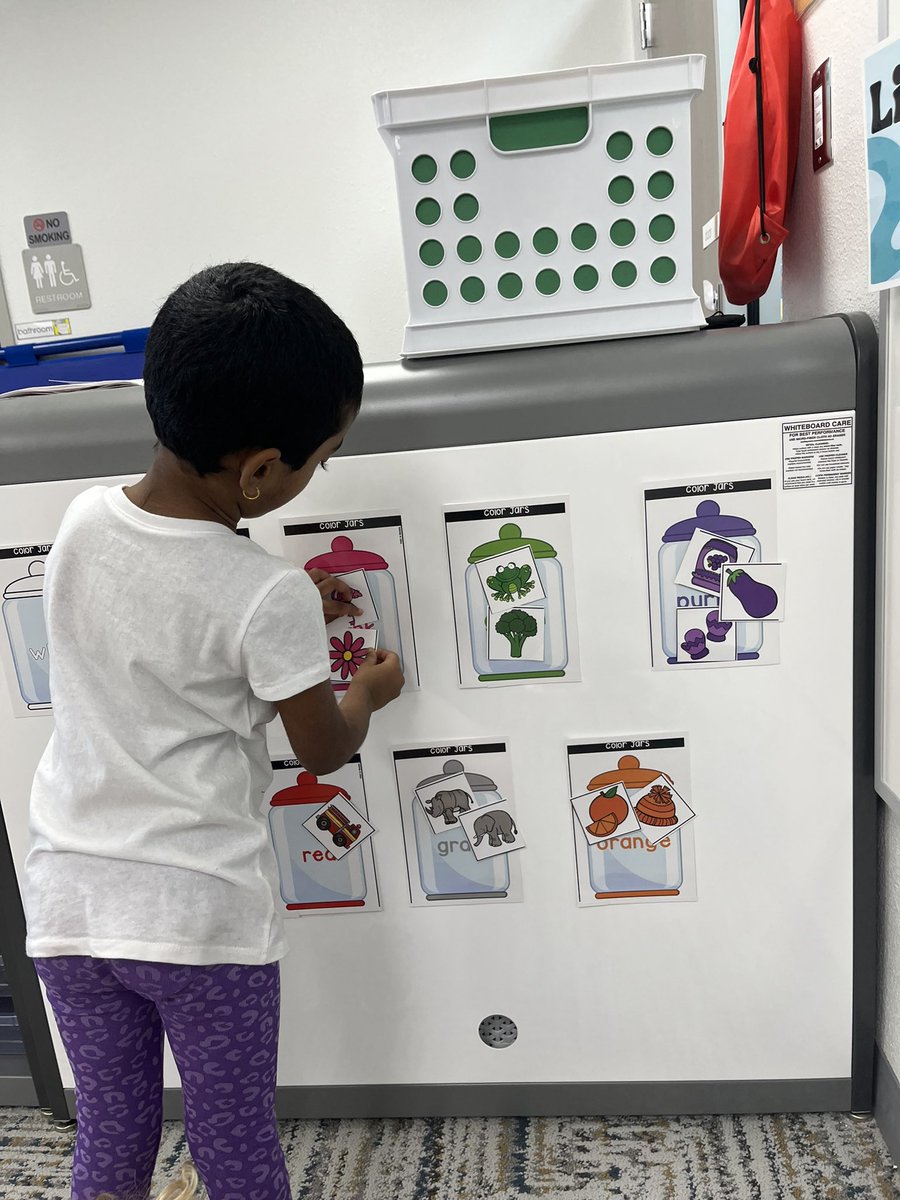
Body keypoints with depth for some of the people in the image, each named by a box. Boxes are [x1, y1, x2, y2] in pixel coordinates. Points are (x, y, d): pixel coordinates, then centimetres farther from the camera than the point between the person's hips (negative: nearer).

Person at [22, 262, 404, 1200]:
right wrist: (369, 692, 14)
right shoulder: (269, 596, -21)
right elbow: (324, 749, -5)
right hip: (201, 913, -5)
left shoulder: (82, 520, -5)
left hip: (68, 900, 5)